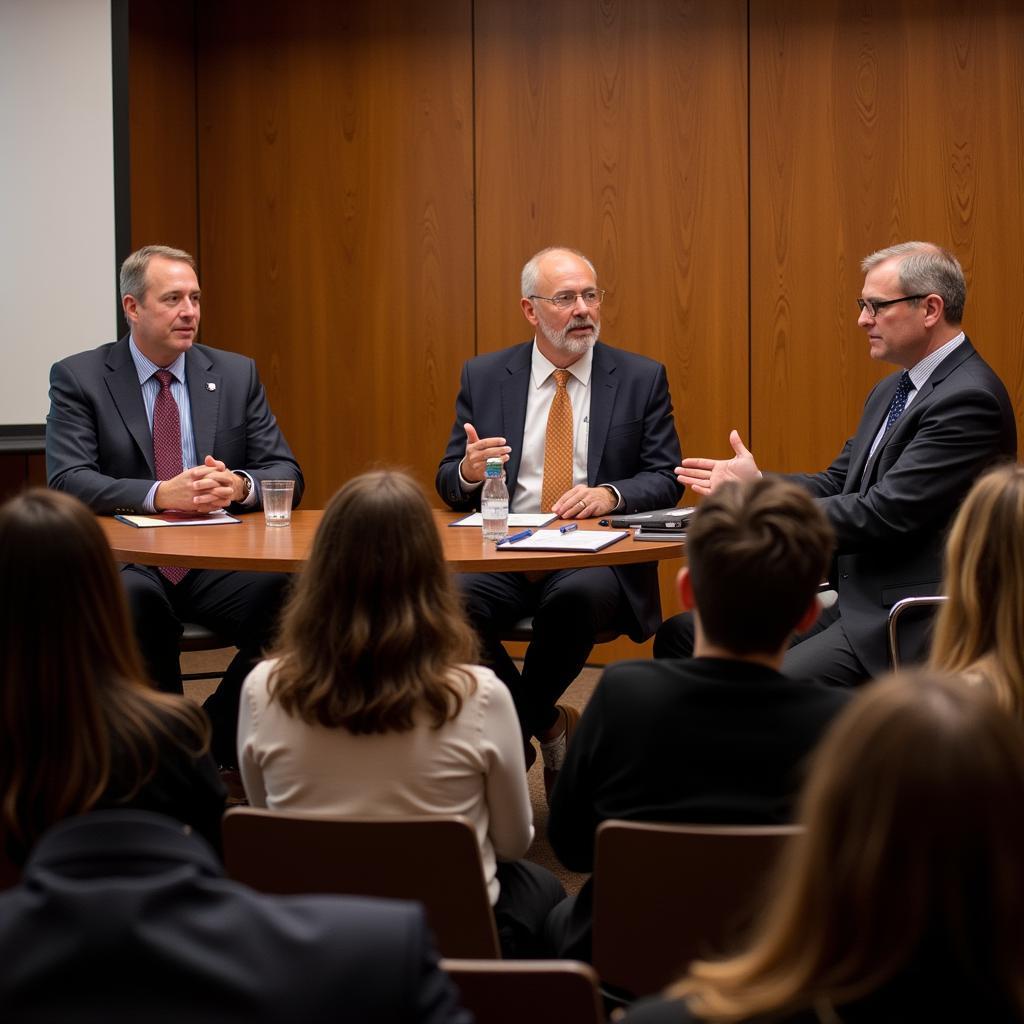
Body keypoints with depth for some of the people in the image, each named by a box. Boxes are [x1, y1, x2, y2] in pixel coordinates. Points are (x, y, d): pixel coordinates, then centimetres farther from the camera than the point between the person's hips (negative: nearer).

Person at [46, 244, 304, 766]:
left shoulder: (236, 374, 10)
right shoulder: (79, 378, 2)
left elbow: (287, 474, 7)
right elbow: (66, 482, -10)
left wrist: (239, 486, -18)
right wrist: (160, 494, -26)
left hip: (219, 565, 3)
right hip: (127, 563, -3)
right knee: (133, 602, -38)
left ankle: (213, 742, -6)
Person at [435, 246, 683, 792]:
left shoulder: (642, 378, 7)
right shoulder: (484, 376, 10)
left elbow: (665, 479, 3)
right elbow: (448, 485, 10)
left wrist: (611, 495, -18)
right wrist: (468, 472, -15)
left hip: (593, 558, -1)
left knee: (578, 597, -37)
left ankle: (515, 724, -9)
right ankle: (547, 725, -8)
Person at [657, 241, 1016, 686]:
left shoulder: (971, 399, -16)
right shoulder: (891, 391, 17)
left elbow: (883, 514, -22)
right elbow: (837, 484, 16)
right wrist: (758, 486, -3)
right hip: (848, 599, 10)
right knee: (680, 635, 3)